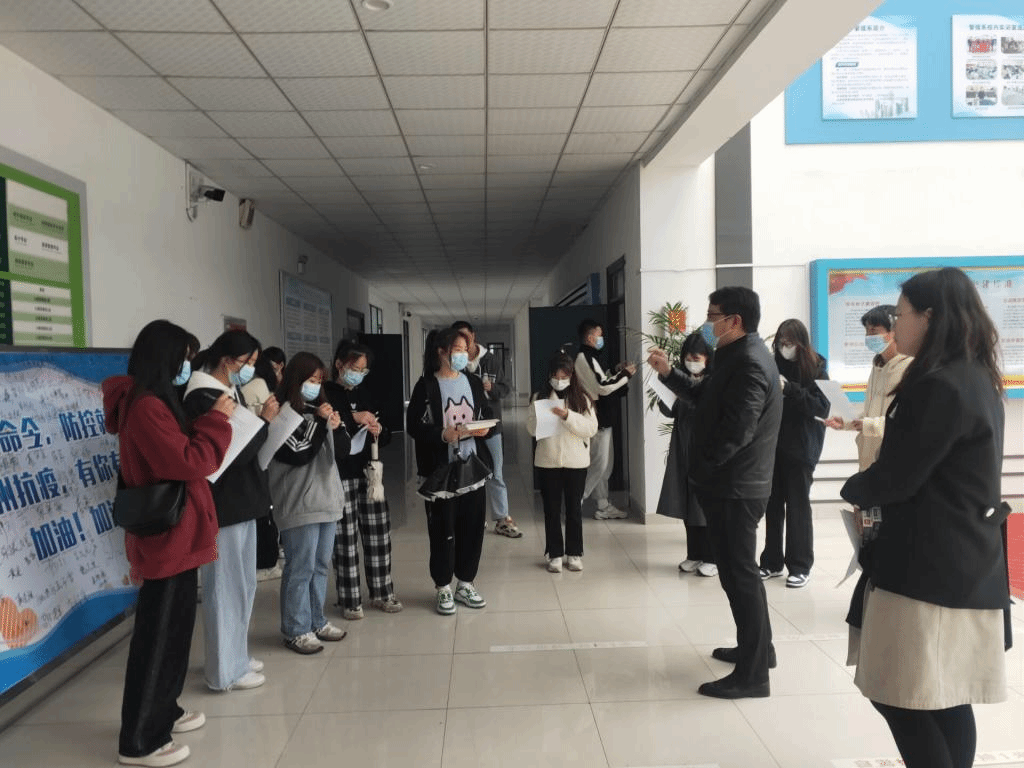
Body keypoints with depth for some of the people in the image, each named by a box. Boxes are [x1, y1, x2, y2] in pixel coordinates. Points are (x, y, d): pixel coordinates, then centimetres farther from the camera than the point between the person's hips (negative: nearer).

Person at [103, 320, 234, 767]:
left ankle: (162, 712, 35)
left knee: (171, 629, 20)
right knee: (158, 637, 0)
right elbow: (189, 462, -25)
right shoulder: (146, 408, -21)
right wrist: (216, 419, -15)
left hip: (173, 534, 11)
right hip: (167, 536, -10)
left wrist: (211, 419, 5)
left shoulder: (152, 404, 12)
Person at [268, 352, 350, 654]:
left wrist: (336, 427, -8)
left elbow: (344, 448, 11)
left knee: (321, 565, 14)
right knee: (301, 569, -1)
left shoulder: (317, 409, 12)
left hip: (327, 499, 8)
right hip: (299, 504, -7)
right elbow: (299, 454, -17)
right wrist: (320, 423, -15)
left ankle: (317, 622, 26)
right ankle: (296, 630, 10)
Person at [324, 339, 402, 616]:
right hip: (340, 475, -5)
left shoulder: (366, 393, 14)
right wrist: (353, 418, -20)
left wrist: (379, 431, -4)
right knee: (345, 539, 0)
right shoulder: (325, 394, -3)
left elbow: (386, 435, 18)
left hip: (369, 472, 5)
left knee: (379, 535, 8)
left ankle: (381, 592, 22)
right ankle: (349, 600, 12)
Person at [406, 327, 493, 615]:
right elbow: (413, 425, -9)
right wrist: (442, 435, -22)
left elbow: (487, 415, 14)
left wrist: (484, 428, -7)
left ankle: (465, 583, 25)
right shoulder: (426, 385, -6)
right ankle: (443, 588, 19)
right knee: (442, 530, 3)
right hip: (440, 470, -4)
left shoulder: (473, 382, 9)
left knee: (472, 526, 9)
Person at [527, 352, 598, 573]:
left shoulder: (582, 398, 0)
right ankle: (555, 554, 18)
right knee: (551, 509, 7)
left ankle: (574, 553, 21)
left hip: (575, 462, -1)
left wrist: (568, 416, -21)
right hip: (547, 461, 1)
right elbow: (531, 427, 1)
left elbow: (591, 428, -9)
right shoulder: (540, 397, 4)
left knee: (574, 508, 9)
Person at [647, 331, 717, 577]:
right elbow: (672, 412, 11)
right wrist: (662, 398, -12)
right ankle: (695, 554, 19)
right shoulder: (684, 379, 10)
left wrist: (667, 371, -39)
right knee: (688, 501, 9)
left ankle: (713, 557, 10)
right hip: (683, 448, 6)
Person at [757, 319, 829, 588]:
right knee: (773, 504, 9)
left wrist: (789, 389, -21)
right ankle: (772, 562, 21)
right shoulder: (774, 366, 3)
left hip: (801, 447, -3)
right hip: (773, 444, 3)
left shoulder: (815, 368, -5)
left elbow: (822, 407, -12)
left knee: (798, 505, 3)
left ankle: (800, 566, 15)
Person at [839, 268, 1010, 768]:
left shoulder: (938, 385, -19)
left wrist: (853, 490, 3)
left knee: (903, 700, -1)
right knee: (946, 700, 16)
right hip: (965, 563, 10)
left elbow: (896, 477, -17)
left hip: (930, 566, -10)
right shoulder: (977, 380, 12)